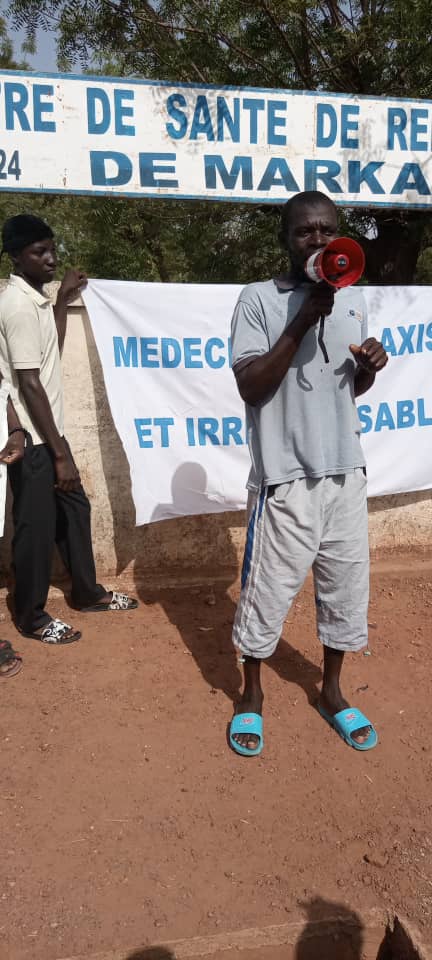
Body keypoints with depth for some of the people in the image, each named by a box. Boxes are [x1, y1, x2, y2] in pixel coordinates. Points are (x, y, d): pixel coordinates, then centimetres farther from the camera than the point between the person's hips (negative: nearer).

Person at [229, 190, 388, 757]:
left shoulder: (353, 299, 10)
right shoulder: (258, 299, -7)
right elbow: (250, 387, -16)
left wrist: (370, 366, -5)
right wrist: (302, 322, -22)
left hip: (345, 471, 5)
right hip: (285, 475, -5)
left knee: (347, 585, 15)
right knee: (268, 590, 6)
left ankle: (331, 691, 36)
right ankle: (252, 695, 30)